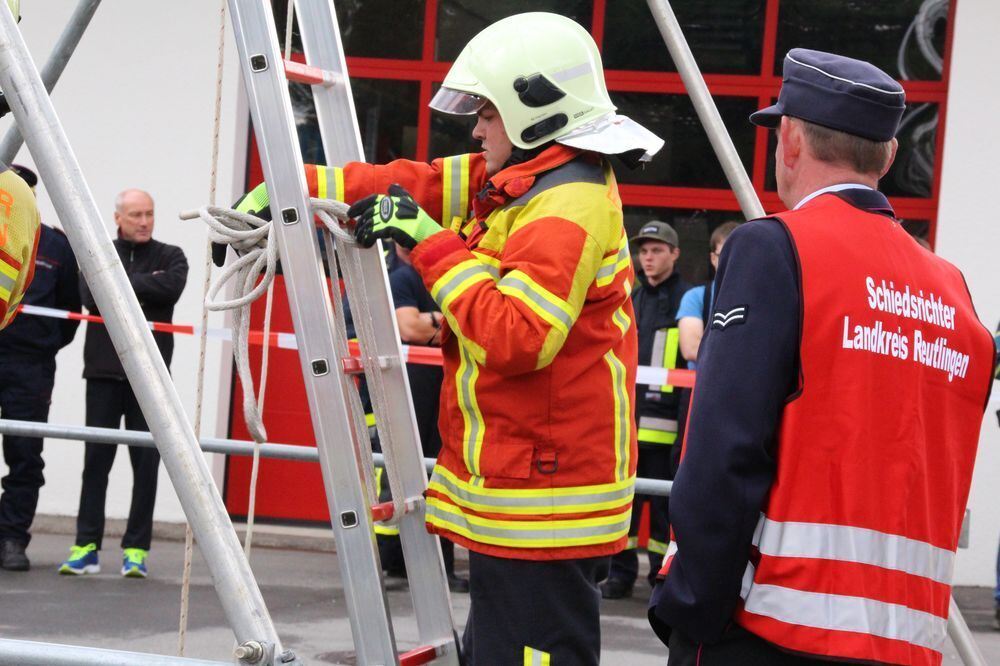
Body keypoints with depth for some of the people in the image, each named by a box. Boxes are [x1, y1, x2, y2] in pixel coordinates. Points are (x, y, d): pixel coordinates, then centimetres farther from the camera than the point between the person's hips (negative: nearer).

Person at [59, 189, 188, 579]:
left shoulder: (170, 257, 8)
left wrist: (123, 283, -7)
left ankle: (137, 549, 3)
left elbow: (171, 288, -13)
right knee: (96, 460, 0)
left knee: (146, 462, -2)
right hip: (104, 370, 1)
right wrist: (144, 286, -8)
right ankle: (86, 546, 3)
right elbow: (91, 296, -6)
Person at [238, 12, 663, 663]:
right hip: (515, 495, 10)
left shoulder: (571, 206, -17)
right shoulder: (522, 180, 14)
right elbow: (417, 184, 15)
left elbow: (515, 337, -25)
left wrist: (431, 244, -20)